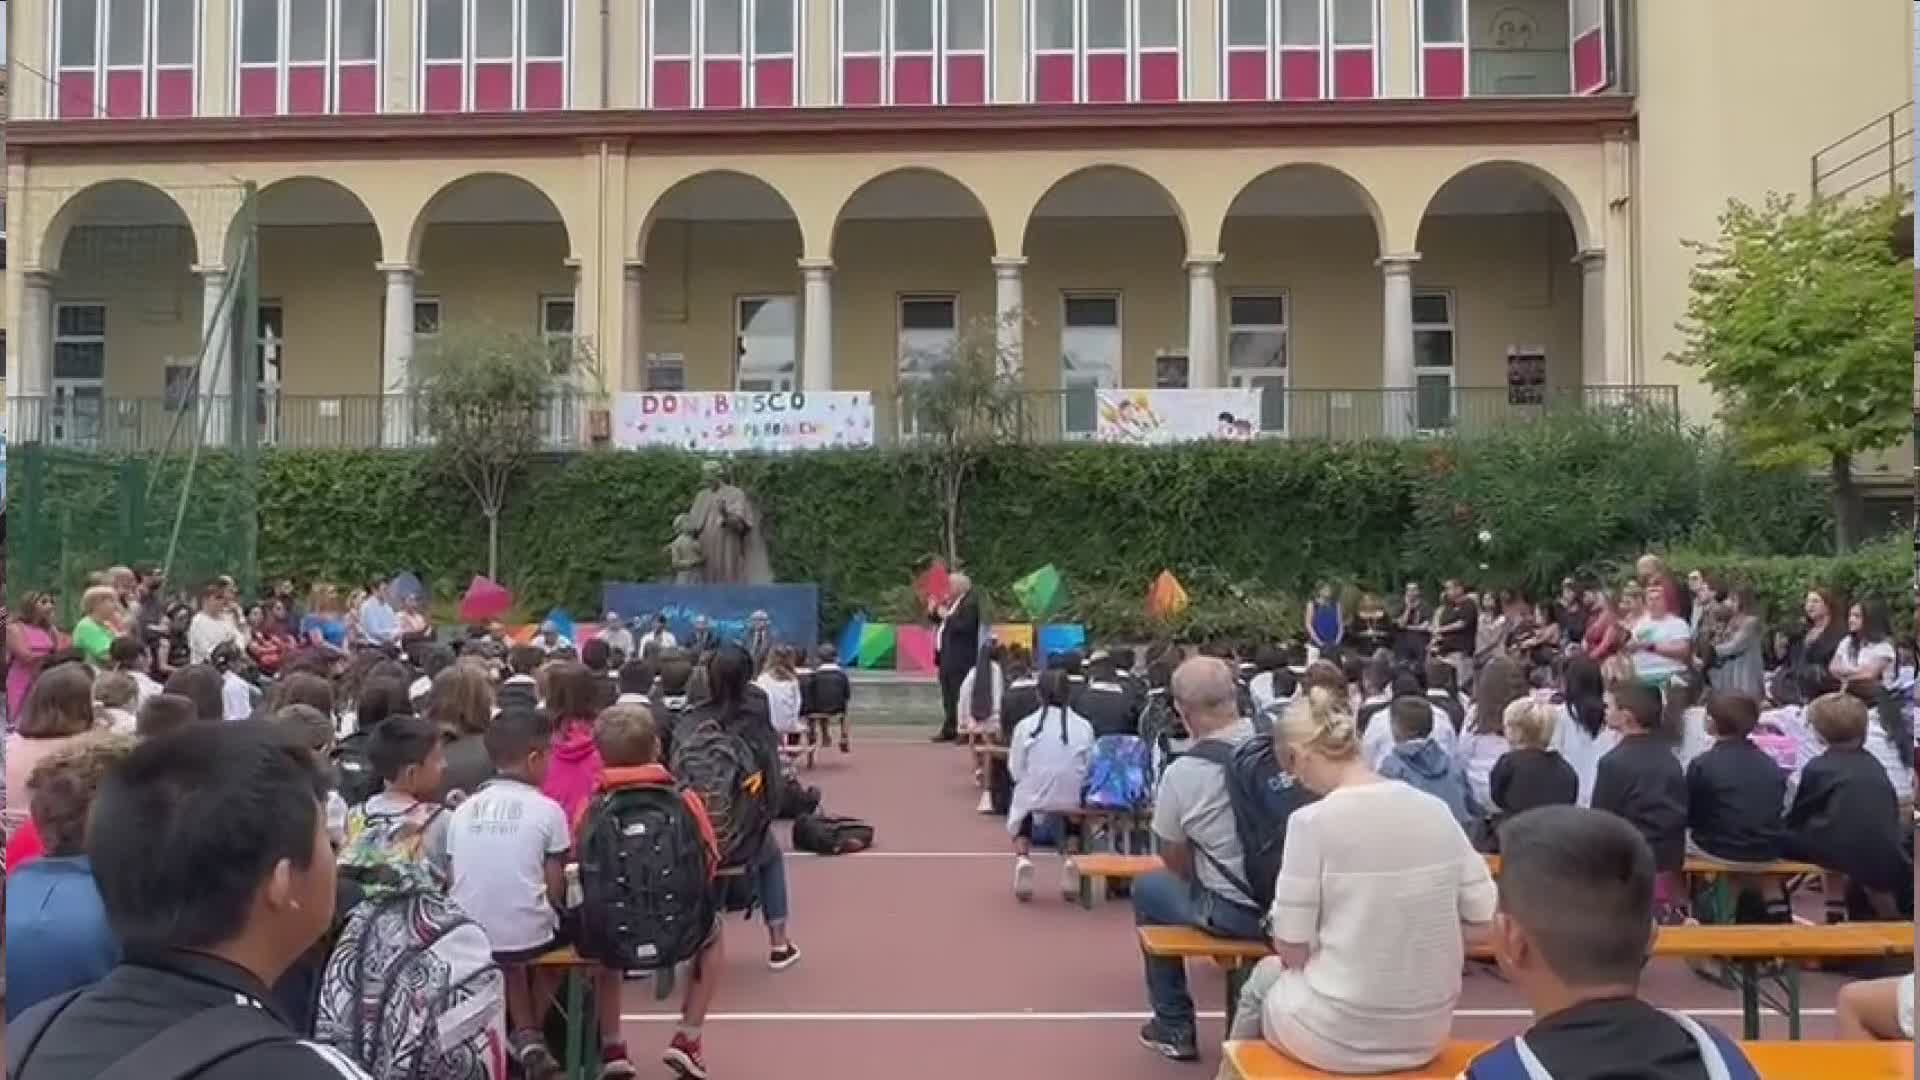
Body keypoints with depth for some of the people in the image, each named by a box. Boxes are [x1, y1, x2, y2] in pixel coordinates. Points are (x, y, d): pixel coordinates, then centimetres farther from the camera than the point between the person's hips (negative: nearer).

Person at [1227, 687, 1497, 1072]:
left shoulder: (1313, 821, -18)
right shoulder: (1436, 811, -4)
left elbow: (1291, 950, -12)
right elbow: (1482, 920, 1)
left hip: (1339, 1035, -4)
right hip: (1429, 1032, 5)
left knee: (1264, 977, 28)